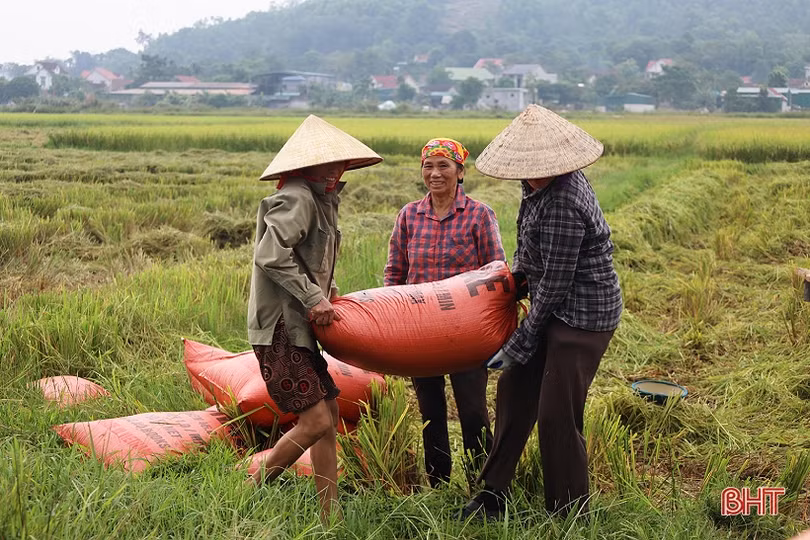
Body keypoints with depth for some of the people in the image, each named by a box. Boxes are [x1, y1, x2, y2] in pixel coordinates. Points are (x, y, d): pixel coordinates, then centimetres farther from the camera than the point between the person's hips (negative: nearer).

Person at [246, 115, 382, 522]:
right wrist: (313, 298, -21)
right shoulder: (296, 199, -15)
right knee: (315, 422, -13)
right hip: (279, 329, -11)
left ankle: (329, 514, 20)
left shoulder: (320, 200, 18)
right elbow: (271, 256, -25)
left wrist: (329, 290, 10)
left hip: (299, 327, 11)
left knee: (329, 415, 12)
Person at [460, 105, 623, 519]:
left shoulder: (562, 205, -28)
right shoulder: (542, 183, 3)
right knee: (514, 392, 15)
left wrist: (519, 346, -13)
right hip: (556, 310, 10)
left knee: (556, 417, -3)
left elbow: (555, 287, -22)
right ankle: (493, 495, 29)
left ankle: (568, 516, 15)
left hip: (582, 317, -10)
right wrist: (516, 274, 12)